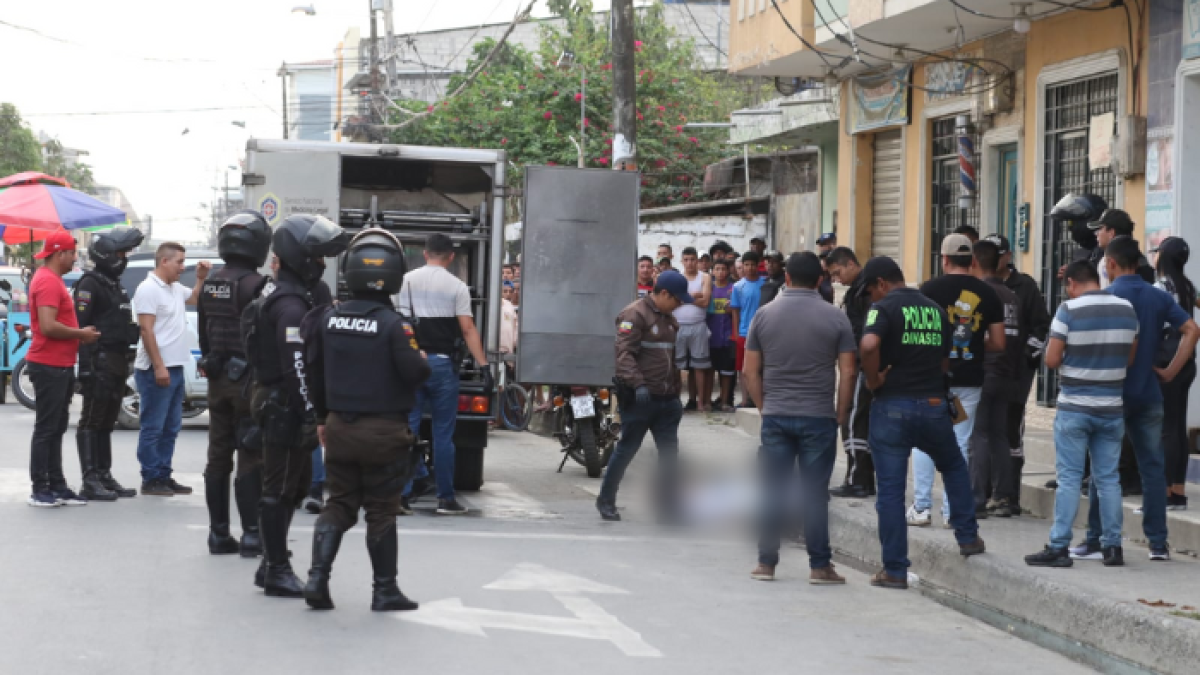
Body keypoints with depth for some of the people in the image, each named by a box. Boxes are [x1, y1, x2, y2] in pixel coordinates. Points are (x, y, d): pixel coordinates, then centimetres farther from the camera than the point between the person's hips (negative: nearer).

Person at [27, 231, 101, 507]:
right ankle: (40, 490, -1)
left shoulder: (52, 279, 17)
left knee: (56, 429, 13)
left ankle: (57, 487, 18)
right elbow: (48, 326, -25)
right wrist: (81, 334, -14)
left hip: (60, 365, 10)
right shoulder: (48, 282, -17)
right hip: (49, 366, -10)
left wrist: (80, 333, 11)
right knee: (46, 429, -5)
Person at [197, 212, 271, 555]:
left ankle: (219, 532, 16)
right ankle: (251, 534, -3)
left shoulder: (210, 283, 8)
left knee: (218, 458, 11)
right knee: (251, 460, -3)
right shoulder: (254, 285, -17)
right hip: (248, 380, -7)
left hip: (217, 380, 7)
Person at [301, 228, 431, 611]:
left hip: (339, 426, 4)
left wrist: (322, 418, 20)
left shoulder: (327, 319, 1)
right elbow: (414, 373, -20)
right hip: (384, 431, -4)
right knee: (382, 511, 6)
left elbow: (314, 371, 9)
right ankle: (385, 590, 13)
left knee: (339, 504, 14)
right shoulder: (393, 326, -15)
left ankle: (317, 576, 2)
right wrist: (423, 362, 4)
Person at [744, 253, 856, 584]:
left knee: (772, 492, 7)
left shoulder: (764, 315, 2)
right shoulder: (835, 318, -2)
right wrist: (841, 414, 5)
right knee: (814, 494, 3)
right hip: (819, 418, -1)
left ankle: (766, 563, 11)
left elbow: (751, 371, 4)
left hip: (775, 417, 1)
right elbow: (847, 372, -4)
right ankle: (820, 566, 5)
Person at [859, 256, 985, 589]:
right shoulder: (936, 309, 12)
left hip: (892, 406, -5)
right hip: (933, 405, 5)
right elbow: (945, 361, 17)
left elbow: (869, 346, -26)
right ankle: (967, 537, 28)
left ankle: (895, 570, 4)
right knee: (955, 467, 30)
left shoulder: (884, 308, -8)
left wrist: (874, 380, -13)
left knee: (890, 490, 2)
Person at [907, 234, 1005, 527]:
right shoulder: (987, 294, 3)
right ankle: (952, 511, 8)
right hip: (970, 380, 3)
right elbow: (998, 343, 5)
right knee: (960, 444, 7)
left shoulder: (930, 289, -6)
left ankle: (921, 507, 5)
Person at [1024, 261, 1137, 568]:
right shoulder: (1127, 309, 3)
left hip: (1075, 408, -4)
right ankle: (1113, 546, 13)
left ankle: (1059, 547, 0)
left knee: (1069, 478, 0)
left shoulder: (1068, 310, -11)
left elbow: (1051, 360, -12)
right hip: (1111, 407, 4)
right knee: (1108, 478, 11)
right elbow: (1130, 357, 13)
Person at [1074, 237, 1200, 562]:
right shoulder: (1160, 297, 5)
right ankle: (1158, 543, 7)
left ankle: (1096, 541, 6)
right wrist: (1171, 371, 0)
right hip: (1148, 394, 4)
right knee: (1152, 467, 7)